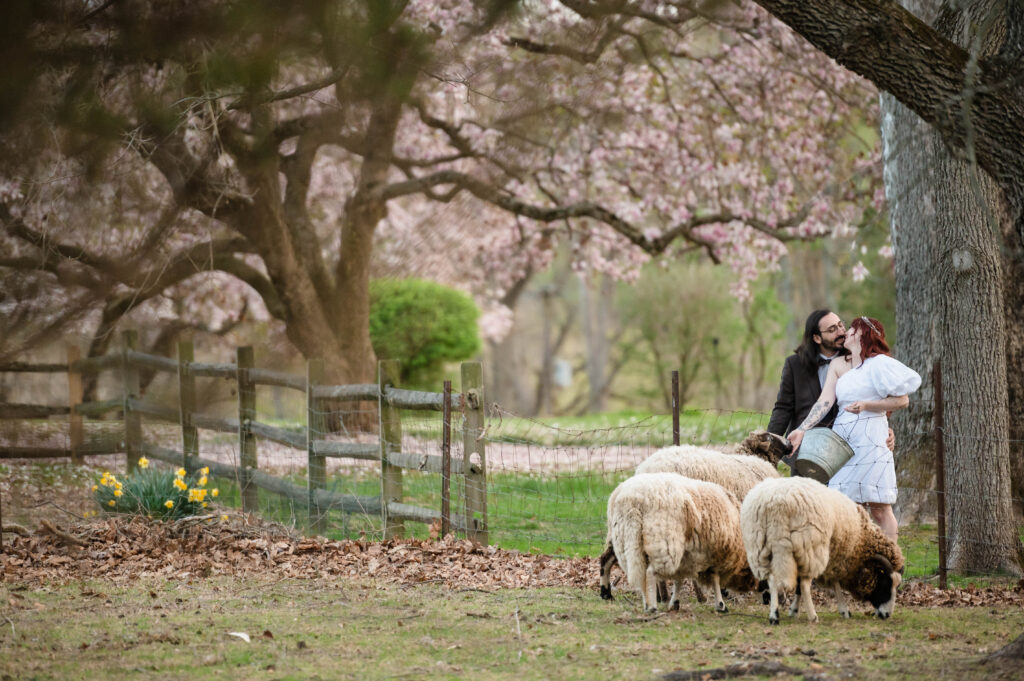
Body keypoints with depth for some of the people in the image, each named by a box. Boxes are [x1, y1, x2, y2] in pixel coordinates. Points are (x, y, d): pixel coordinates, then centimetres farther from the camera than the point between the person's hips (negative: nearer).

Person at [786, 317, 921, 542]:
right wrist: (802, 429, -6)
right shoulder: (838, 366, 15)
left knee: (879, 509, -5)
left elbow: (902, 400, -2)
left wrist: (866, 406, -12)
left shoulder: (879, 363, 1)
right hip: (841, 442, 5)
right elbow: (825, 401, 6)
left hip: (870, 441, -5)